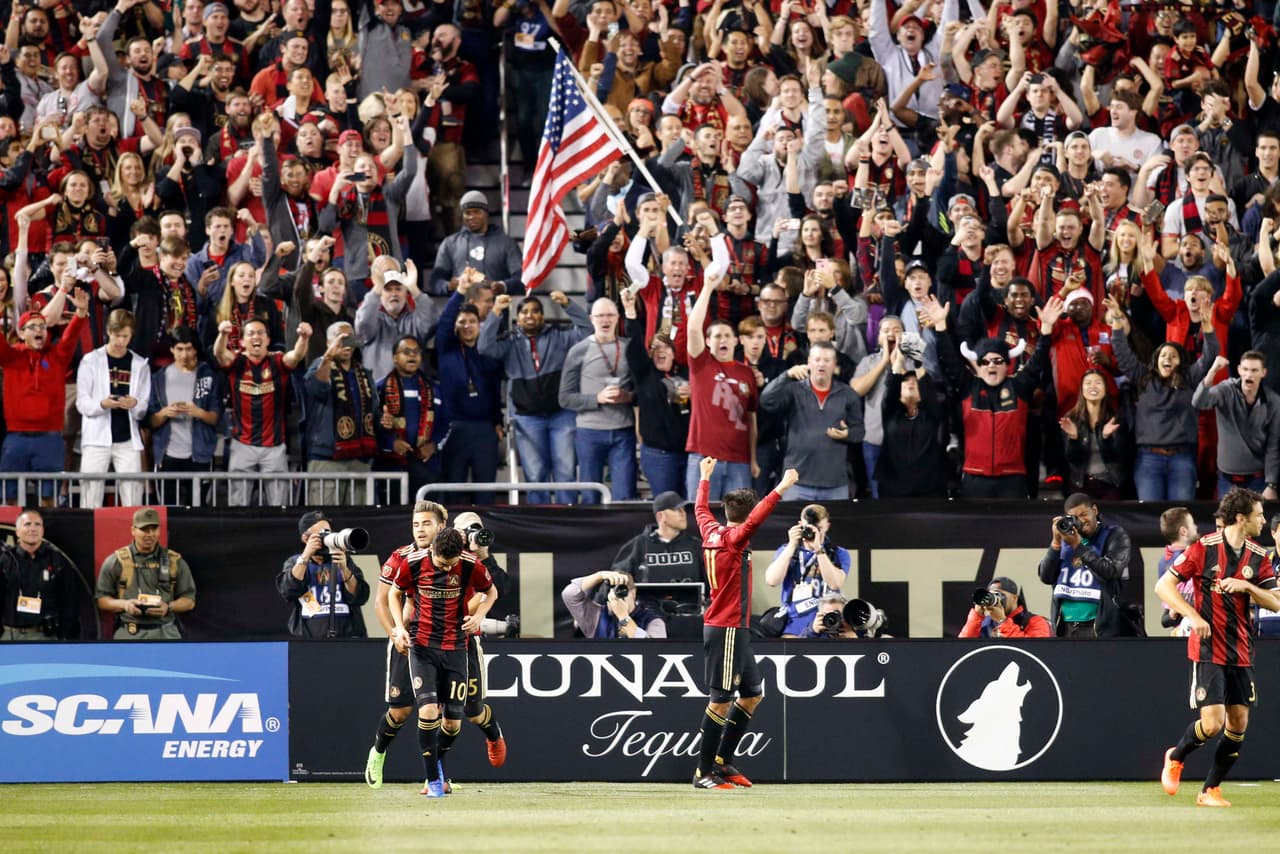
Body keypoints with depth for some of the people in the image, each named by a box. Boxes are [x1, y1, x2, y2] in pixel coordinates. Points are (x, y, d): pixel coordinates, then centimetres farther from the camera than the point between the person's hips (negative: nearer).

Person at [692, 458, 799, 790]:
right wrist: (781, 488, -38)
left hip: (734, 629, 10)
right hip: (726, 629, -10)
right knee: (721, 699, -7)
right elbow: (755, 520, -33)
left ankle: (722, 761, 19)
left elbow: (700, 510, 30)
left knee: (752, 693, 16)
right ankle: (704, 772, -5)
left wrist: (705, 477, 44)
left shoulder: (712, 532, 10)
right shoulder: (733, 538, -13)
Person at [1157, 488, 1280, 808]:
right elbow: (1163, 586, -6)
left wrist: (1247, 587, -14)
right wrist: (1193, 616, -18)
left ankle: (1210, 790, 16)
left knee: (1238, 724, 3)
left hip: (1241, 652, 5)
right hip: (1207, 650, -5)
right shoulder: (1204, 548, -9)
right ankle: (1176, 757, 17)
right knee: (1212, 723, -12)